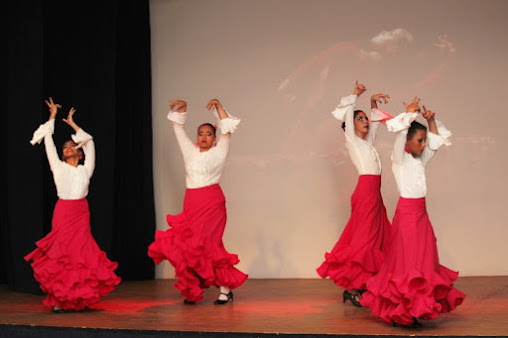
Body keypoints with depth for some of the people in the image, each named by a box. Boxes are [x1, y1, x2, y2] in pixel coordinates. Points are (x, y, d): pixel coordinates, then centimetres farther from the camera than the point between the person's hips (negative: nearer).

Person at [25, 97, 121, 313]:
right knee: (60, 254, -4)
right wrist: (52, 118, 17)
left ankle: (80, 299, 3)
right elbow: (48, 141, 11)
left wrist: (73, 125, 27)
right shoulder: (58, 167, 9)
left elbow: (89, 143, 20)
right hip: (63, 212, -1)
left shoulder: (86, 169, 12)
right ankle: (58, 300, -1)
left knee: (82, 253, -2)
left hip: (81, 213, 2)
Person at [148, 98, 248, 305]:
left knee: (205, 244, -13)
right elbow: (177, 127, 21)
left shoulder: (218, 152, 4)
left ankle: (226, 288, -5)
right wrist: (182, 108, 10)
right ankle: (192, 291, 7)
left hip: (211, 203, -5)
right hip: (191, 204, 5)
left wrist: (218, 106, -8)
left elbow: (228, 129, -6)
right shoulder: (191, 152, 16)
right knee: (186, 245, -2)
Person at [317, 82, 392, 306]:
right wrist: (356, 95, 4)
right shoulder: (352, 140, 1)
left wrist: (373, 102, 21)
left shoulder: (368, 141, 20)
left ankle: (360, 285, 8)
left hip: (374, 193, 8)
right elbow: (347, 113, -6)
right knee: (364, 238, -11)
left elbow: (376, 121, 34)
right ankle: (351, 287, -10)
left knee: (378, 237, 6)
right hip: (365, 191, -8)